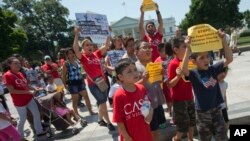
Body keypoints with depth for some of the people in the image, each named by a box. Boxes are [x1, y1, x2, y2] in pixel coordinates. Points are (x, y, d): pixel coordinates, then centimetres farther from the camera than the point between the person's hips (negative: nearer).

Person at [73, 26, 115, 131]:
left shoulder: (96, 54, 6)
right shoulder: (83, 57, -5)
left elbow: (106, 46, 4)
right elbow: (75, 49, -22)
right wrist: (76, 35, -25)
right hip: (93, 84, -5)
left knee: (102, 102, 15)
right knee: (102, 102, -5)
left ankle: (100, 119, 35)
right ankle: (108, 122, 9)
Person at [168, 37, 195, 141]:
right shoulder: (173, 64, -17)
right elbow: (169, 85, -17)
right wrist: (178, 76, -32)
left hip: (189, 97, 7)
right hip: (179, 99, -7)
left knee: (193, 120, 17)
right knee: (183, 123, 2)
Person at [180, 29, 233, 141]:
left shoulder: (213, 69, -2)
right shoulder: (194, 74, -14)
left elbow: (229, 59, -7)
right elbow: (183, 70, -35)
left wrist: (223, 40, -18)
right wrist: (188, 49, -42)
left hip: (216, 109, 4)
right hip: (202, 111, -3)